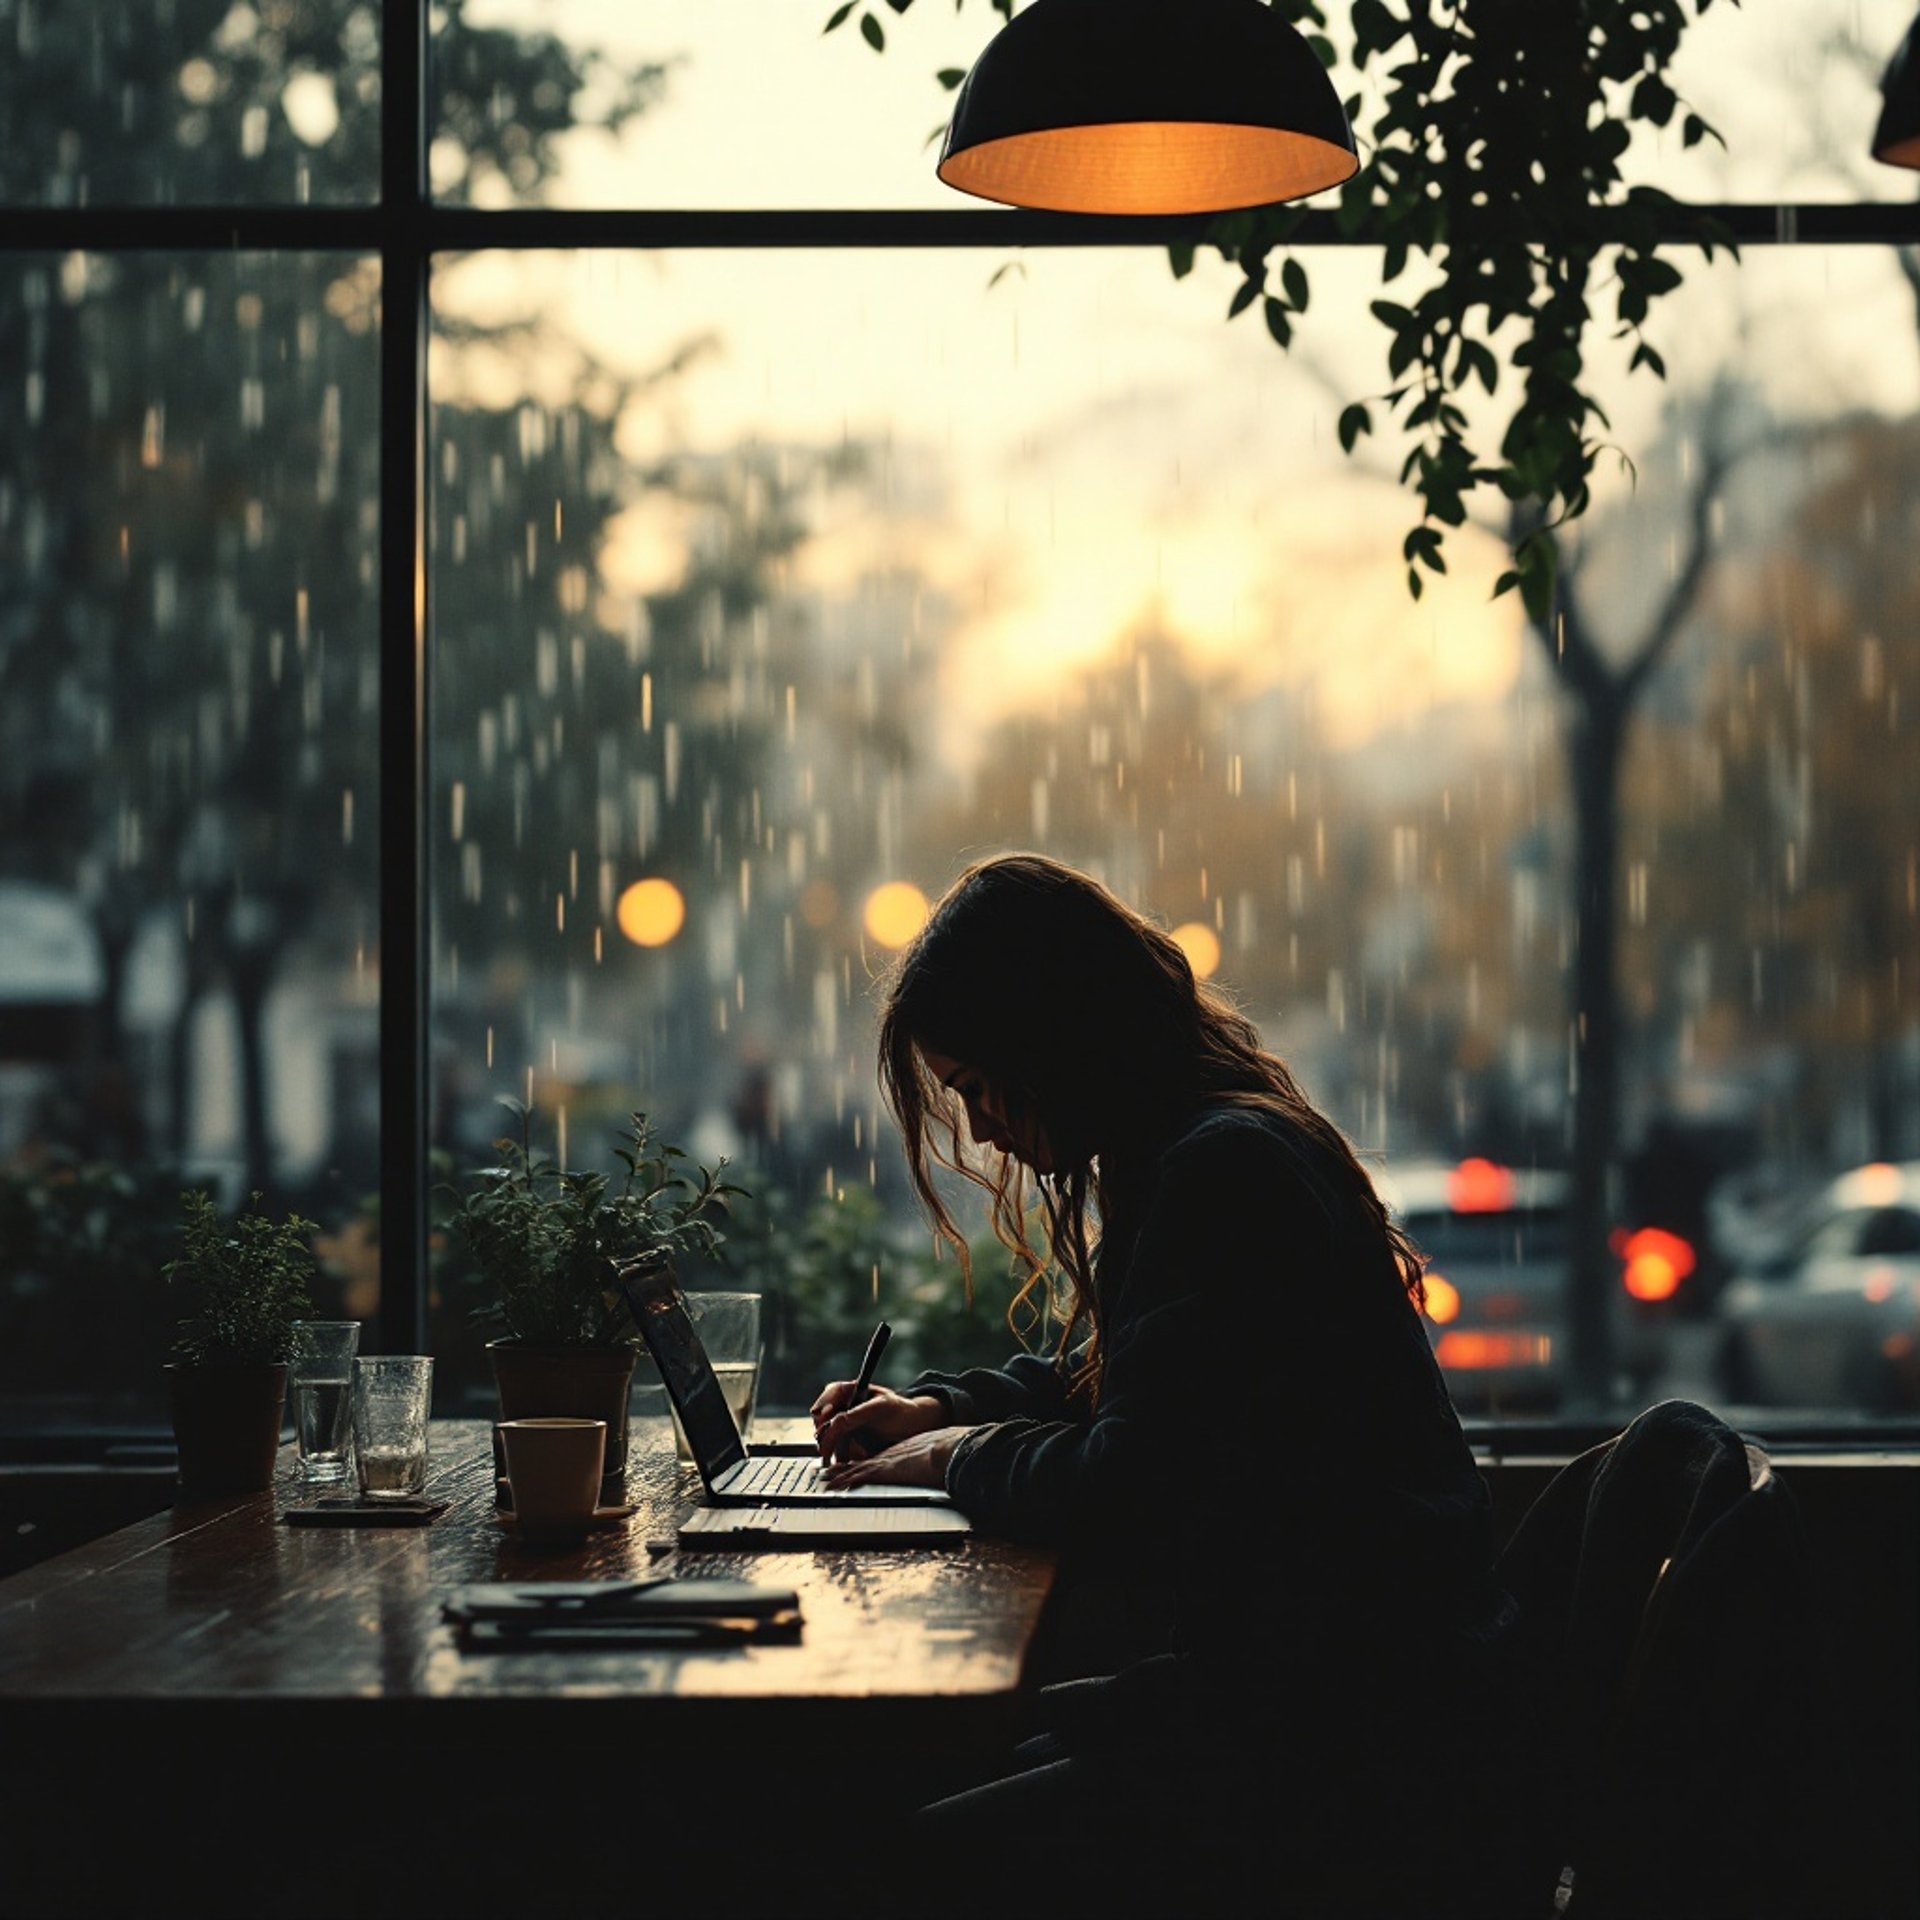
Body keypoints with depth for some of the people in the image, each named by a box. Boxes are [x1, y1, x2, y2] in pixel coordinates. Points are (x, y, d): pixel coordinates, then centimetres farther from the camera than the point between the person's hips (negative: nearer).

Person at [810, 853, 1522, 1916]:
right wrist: (940, 1407, 20)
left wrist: (966, 1458, -1)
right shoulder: (1223, 1150, 15)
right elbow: (1115, 1378, 33)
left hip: (1352, 1743, -11)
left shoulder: (1220, 1171, -17)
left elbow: (1129, 1496, -18)